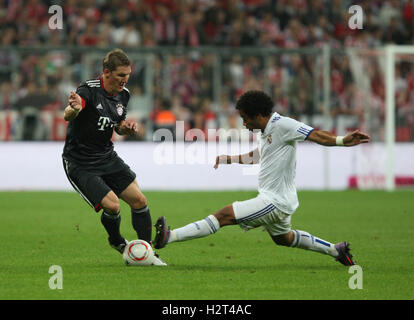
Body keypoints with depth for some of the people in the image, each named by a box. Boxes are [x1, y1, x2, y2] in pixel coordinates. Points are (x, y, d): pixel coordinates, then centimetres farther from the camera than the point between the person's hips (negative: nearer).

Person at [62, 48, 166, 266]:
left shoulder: (123, 94, 2)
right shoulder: (89, 90, -21)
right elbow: (68, 116, -40)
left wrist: (126, 128, -5)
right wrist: (74, 110, -63)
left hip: (107, 157, 7)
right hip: (80, 164, -7)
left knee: (139, 200, -2)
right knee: (112, 206, -18)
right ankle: (117, 242, 14)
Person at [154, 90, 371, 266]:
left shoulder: (282, 125, -16)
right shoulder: (266, 132, 13)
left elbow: (315, 135, -24)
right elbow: (255, 157, 32)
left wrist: (342, 141, -38)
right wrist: (228, 159, 37)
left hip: (276, 202, -11)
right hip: (275, 200, 11)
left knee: (224, 216, -15)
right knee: (283, 238, 30)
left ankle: (168, 237, -20)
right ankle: (336, 250, 38)